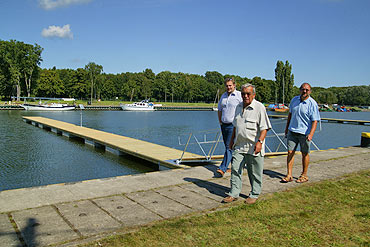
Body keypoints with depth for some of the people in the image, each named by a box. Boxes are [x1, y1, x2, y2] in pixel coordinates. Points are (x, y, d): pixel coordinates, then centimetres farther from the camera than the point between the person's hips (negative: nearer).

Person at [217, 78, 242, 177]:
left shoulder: (239, 95, -6)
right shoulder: (223, 95, 14)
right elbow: (219, 109, 23)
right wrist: (220, 121, 14)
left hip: (233, 125, -7)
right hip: (224, 125, 7)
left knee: (229, 147, -11)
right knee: (227, 146, 12)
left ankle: (223, 168, -13)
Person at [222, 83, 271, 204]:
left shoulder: (259, 107, -9)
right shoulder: (239, 107, 12)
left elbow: (264, 127, -13)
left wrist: (260, 141, -24)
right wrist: (232, 140, 22)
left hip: (254, 148, -6)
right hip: (239, 146, 6)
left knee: (255, 173, 7)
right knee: (235, 169, 5)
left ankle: (254, 194, 22)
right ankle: (234, 193, 15)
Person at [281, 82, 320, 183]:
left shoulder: (312, 104, -9)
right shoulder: (294, 100, 7)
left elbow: (315, 121, -13)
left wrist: (311, 134, -25)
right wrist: (287, 128, 20)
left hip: (304, 133, -4)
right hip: (292, 131, 4)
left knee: (305, 153, 7)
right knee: (290, 152, 0)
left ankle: (304, 175, 21)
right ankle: (289, 175, 6)